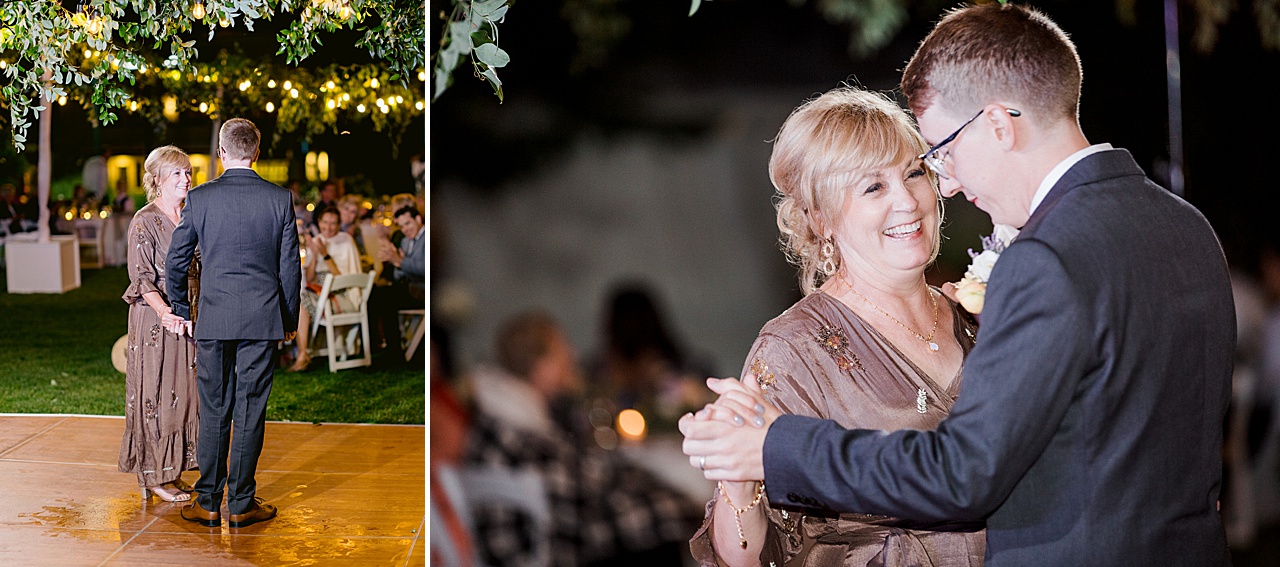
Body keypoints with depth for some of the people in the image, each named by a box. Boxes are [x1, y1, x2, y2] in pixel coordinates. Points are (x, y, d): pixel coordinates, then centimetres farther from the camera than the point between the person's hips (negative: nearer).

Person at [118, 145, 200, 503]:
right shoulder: (145, 222, -10)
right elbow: (142, 279, -16)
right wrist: (165, 312, -30)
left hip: (188, 318, 7)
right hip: (155, 320, -7)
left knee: (182, 392, 10)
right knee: (157, 394, 0)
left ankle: (171, 471, 21)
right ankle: (155, 477, 10)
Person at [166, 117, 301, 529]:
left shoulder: (199, 198, -2)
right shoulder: (280, 199, -2)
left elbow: (175, 261, 4)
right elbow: (290, 266, 2)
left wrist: (181, 309, 18)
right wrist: (290, 318, 13)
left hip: (213, 318, 1)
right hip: (262, 318, 0)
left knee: (214, 412, 8)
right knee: (250, 411, 5)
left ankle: (208, 503, 15)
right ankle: (241, 504, 12)